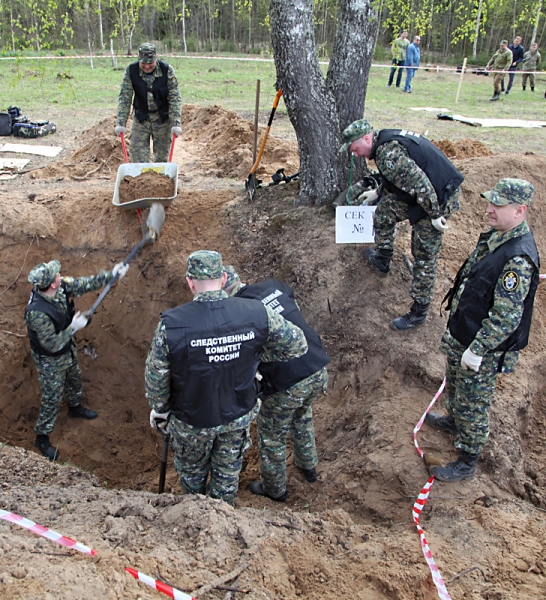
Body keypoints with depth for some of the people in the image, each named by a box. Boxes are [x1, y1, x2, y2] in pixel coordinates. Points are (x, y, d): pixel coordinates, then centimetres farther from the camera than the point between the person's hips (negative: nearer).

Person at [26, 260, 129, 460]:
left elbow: (86, 284, -6)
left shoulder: (62, 286, -21)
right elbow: (52, 345, -33)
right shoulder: (37, 312, -41)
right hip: (50, 360, -8)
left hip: (67, 350, 8)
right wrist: (74, 327, -28)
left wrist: (112, 274, -6)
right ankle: (42, 438, 30)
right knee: (52, 398, 9)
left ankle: (75, 408, 60)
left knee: (74, 380, 31)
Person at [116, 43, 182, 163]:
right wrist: (121, 123, -16)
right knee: (137, 156, -2)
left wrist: (176, 123, -22)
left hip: (163, 120, -1)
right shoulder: (131, 71, -10)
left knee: (162, 156, 6)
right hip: (140, 120, 1)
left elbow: (175, 98, -14)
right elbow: (124, 98, -9)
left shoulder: (167, 70, -14)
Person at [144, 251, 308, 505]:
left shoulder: (171, 324, -27)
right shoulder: (257, 314, -21)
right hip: (239, 416, 2)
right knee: (227, 473, 27)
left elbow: (156, 375, -15)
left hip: (192, 420, -1)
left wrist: (159, 409, 5)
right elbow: (298, 344, -9)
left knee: (192, 472, 28)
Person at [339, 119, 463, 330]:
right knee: (384, 211, 20)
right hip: (425, 193, 10)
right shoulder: (388, 140, 9)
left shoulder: (387, 153, -24)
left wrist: (434, 214, -21)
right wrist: (378, 193, 36)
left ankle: (419, 312, 12)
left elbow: (418, 182, -29)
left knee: (424, 256, -1)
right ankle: (382, 261, 37)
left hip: (438, 199, -10)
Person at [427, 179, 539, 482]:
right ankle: (455, 421, 57)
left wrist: (476, 350, -23)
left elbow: (506, 316, -30)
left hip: (485, 348, -9)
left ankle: (467, 463, 26)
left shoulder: (518, 259, -31)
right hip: (462, 334, 9)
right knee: (455, 384, 30)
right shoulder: (495, 237, 0)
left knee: (473, 403, 8)